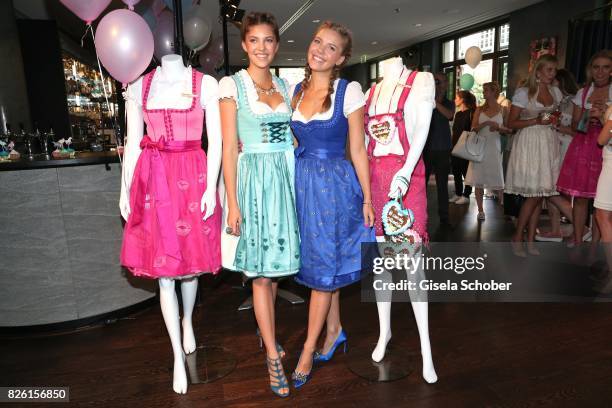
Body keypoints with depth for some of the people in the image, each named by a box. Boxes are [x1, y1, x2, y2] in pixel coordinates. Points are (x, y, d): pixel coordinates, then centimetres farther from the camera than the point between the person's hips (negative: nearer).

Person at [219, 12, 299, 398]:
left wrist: (301, 185, 10)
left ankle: (266, 330, 34)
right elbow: (229, 148, -5)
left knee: (277, 265, 12)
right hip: (255, 179, -5)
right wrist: (232, 202, -9)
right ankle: (273, 356, 13)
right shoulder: (232, 84, 0)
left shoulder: (285, 87, 13)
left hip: (288, 178, 5)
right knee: (260, 272, 0)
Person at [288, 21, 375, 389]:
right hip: (301, 182, 5)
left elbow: (358, 149, -7)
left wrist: (367, 198, -7)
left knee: (323, 265, 2)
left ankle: (309, 351, 17)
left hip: (334, 183, -5)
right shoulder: (295, 90, 8)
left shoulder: (349, 91, -7)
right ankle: (335, 331, 34)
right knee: (325, 261, 15)